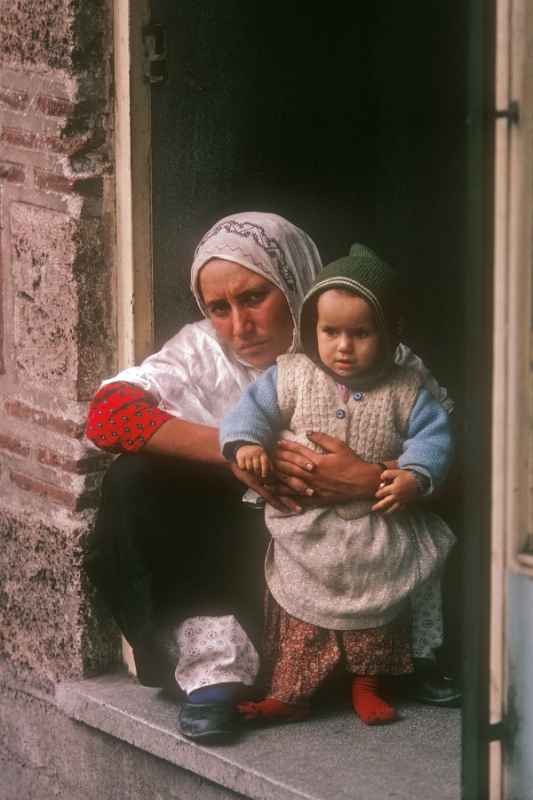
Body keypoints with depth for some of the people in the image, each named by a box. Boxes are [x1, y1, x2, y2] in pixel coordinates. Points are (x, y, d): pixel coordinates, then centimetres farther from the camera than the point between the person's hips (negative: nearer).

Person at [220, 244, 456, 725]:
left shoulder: (404, 390, -6)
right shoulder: (290, 377, -5)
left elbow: (432, 434, -8)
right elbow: (254, 410, -5)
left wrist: (414, 474, -25)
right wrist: (245, 443, -25)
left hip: (375, 536, 0)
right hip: (304, 531, 0)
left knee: (376, 613, 11)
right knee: (298, 613, 6)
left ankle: (367, 686, 28)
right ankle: (290, 693, 15)